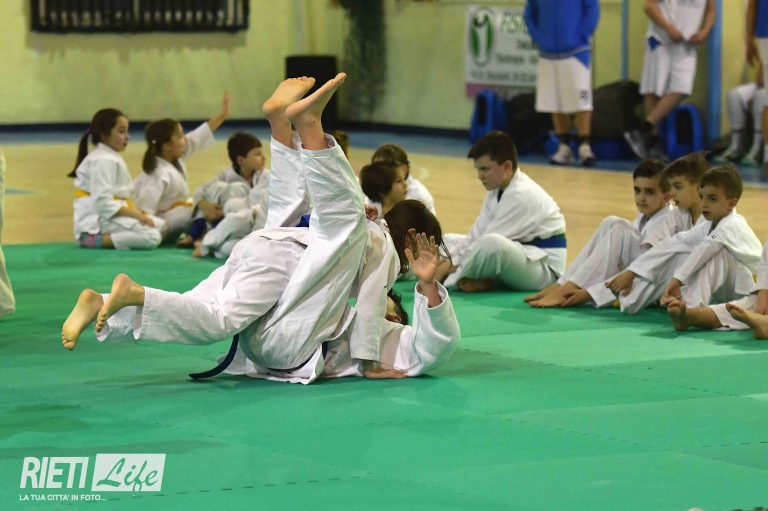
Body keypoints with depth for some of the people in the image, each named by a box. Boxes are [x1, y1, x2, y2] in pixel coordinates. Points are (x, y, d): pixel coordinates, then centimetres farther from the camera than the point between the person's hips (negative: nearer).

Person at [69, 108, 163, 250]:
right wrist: (135, 214, -22)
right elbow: (103, 203, -24)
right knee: (151, 237, -23)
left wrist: (136, 212, 1)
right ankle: (95, 239, -19)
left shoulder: (113, 158, 17)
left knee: (161, 225, 8)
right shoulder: (102, 161, -17)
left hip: (112, 215, 11)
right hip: (98, 219, -11)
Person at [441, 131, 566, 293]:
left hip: (544, 268, -10)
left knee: (492, 243, -39)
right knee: (449, 242, 12)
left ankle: (453, 279, -14)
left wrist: (449, 265, -20)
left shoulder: (522, 195, -23)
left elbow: (488, 241, -24)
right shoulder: (497, 190, 7)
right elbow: (476, 235, 4)